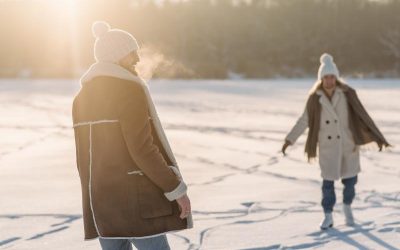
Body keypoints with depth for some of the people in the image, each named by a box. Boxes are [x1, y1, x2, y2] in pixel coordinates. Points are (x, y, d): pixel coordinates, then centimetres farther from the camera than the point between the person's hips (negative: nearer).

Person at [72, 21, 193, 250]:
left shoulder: (83, 98, 12)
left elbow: (84, 156, 15)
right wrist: (177, 188, -13)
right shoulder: (129, 89, -13)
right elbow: (142, 149, -19)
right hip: (134, 196, -8)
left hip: (100, 199, 8)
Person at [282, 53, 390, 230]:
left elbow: (362, 115, -8)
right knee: (328, 181, 0)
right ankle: (328, 218, 14)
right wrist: (289, 140, -6)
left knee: (350, 179, 8)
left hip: (348, 141, 0)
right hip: (327, 144, 0)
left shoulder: (347, 94, -12)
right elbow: (304, 120, -2)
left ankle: (347, 207, 36)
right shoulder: (315, 97, -8)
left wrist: (377, 137, -9)